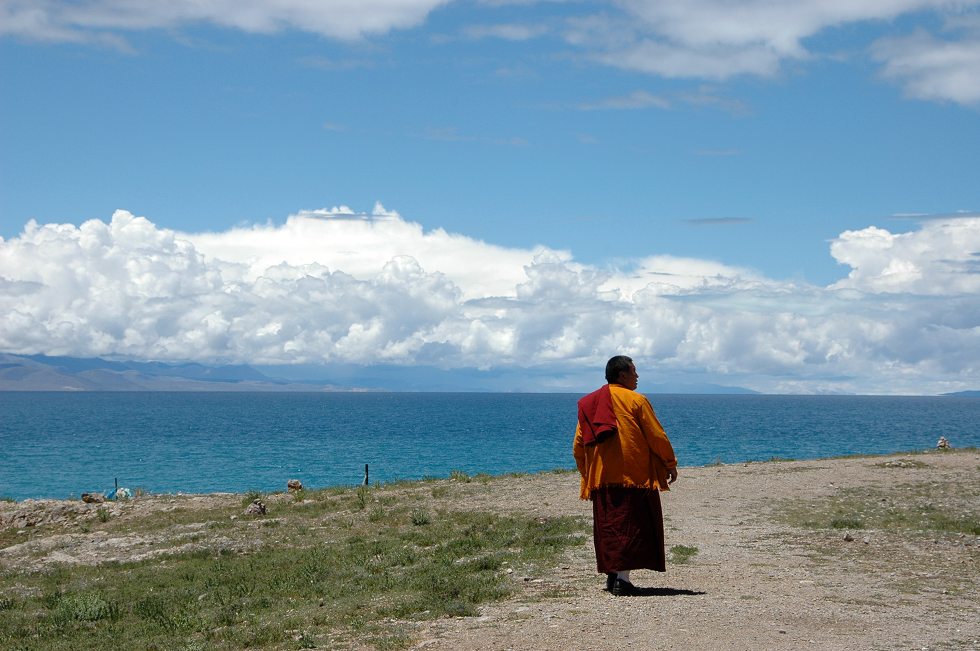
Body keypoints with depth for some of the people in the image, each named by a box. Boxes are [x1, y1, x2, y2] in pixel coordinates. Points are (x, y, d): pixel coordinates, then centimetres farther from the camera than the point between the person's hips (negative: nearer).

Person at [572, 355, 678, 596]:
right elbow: (657, 436, -4)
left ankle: (611, 573, 11)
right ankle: (623, 577, -12)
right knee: (632, 526, -4)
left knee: (608, 526, 11)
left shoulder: (588, 403, 13)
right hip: (634, 476, -5)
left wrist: (587, 474, 24)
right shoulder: (636, 400, -3)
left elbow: (579, 446, 15)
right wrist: (670, 464, 6)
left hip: (600, 477, 5)